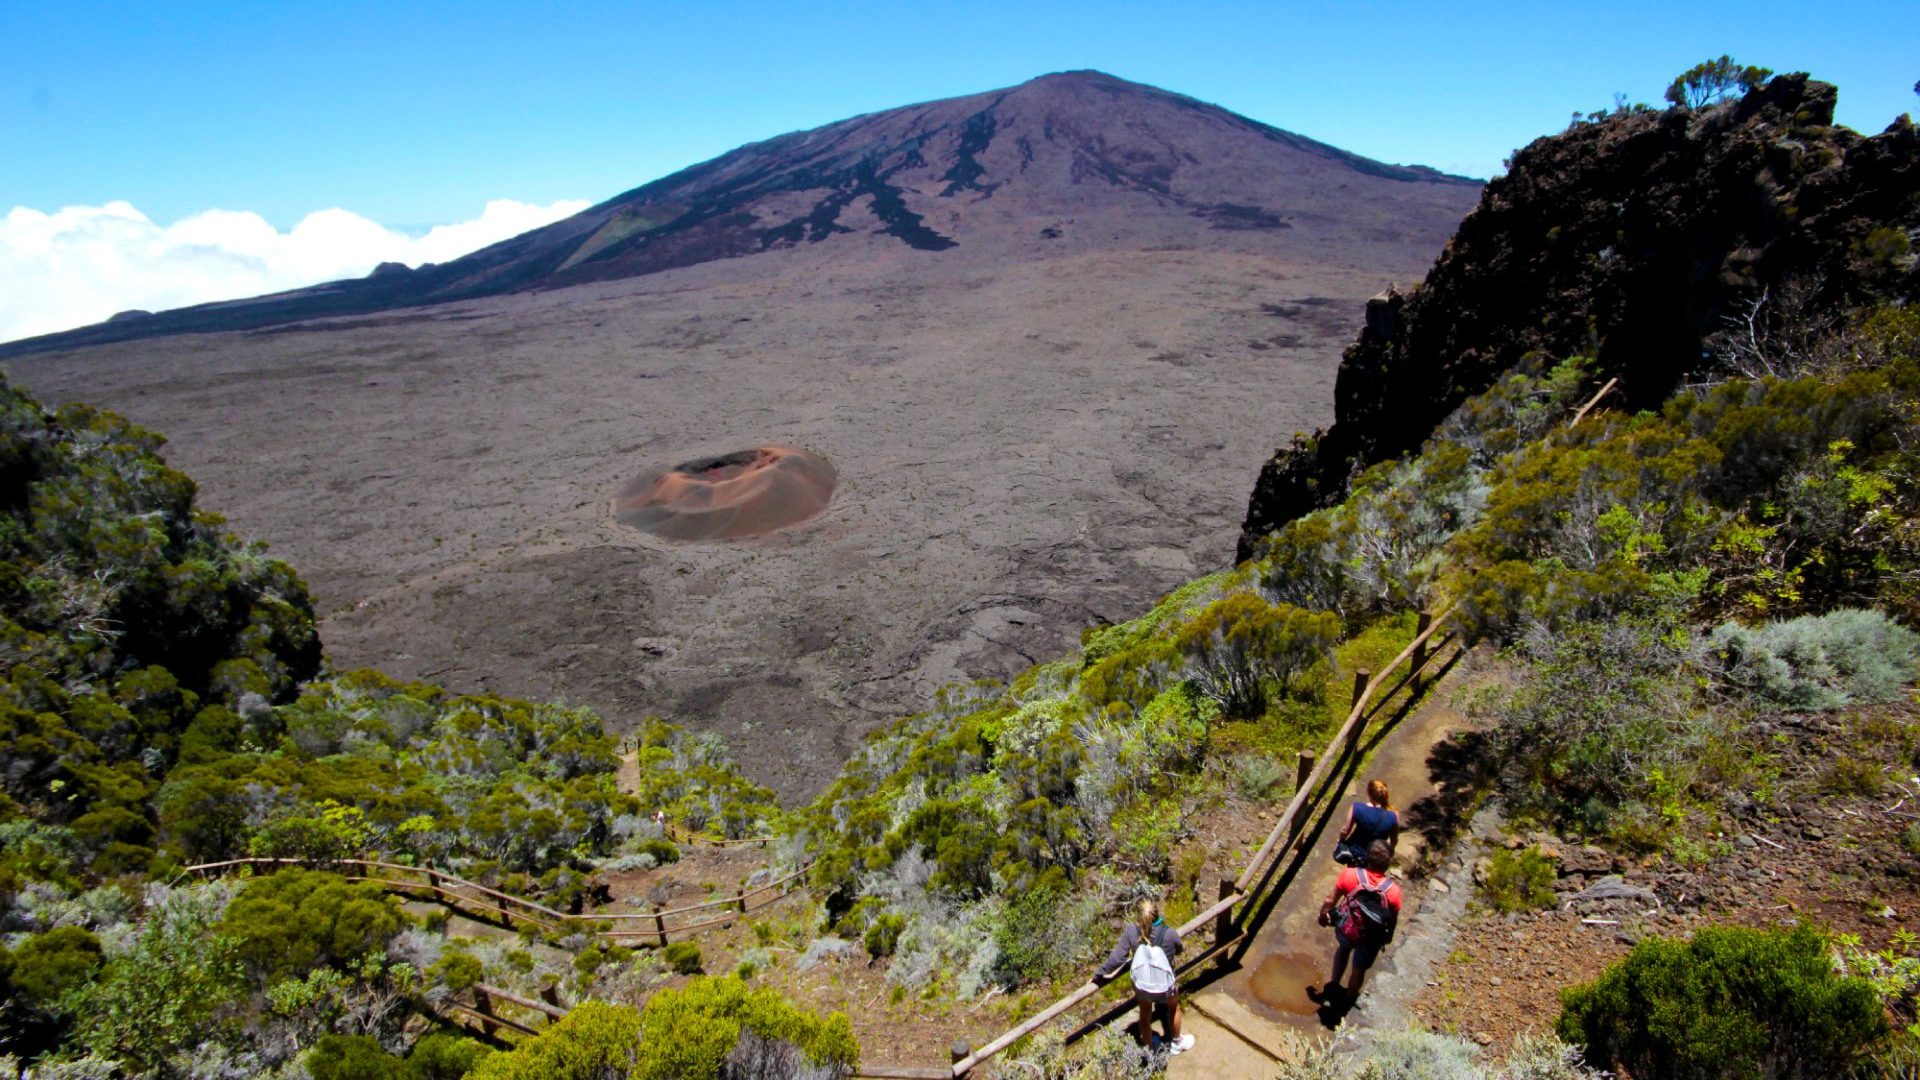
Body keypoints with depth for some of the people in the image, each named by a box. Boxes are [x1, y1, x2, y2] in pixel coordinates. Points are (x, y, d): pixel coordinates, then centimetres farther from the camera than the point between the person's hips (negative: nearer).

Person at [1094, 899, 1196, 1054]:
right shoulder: (1170, 934, -25)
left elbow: (1118, 956, -18)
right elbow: (1178, 951, -2)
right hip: (1165, 987, -1)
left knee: (1145, 1015, 30)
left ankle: (1150, 1049, 53)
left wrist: (1101, 973, -4)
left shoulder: (1130, 931, -22)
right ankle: (1177, 1043, 55)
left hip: (1141, 985, 1)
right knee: (1173, 1008, 33)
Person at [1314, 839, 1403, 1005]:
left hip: (1347, 928, 1)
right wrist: (1388, 938, 12)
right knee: (1359, 970, 27)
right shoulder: (1393, 890, -26)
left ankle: (1333, 985, 48)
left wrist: (1323, 914, 8)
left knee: (1342, 949, 35)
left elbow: (1330, 900, -13)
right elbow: (1392, 921, -9)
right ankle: (1349, 998, 49)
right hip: (1371, 939, -1)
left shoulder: (1350, 874, -26)